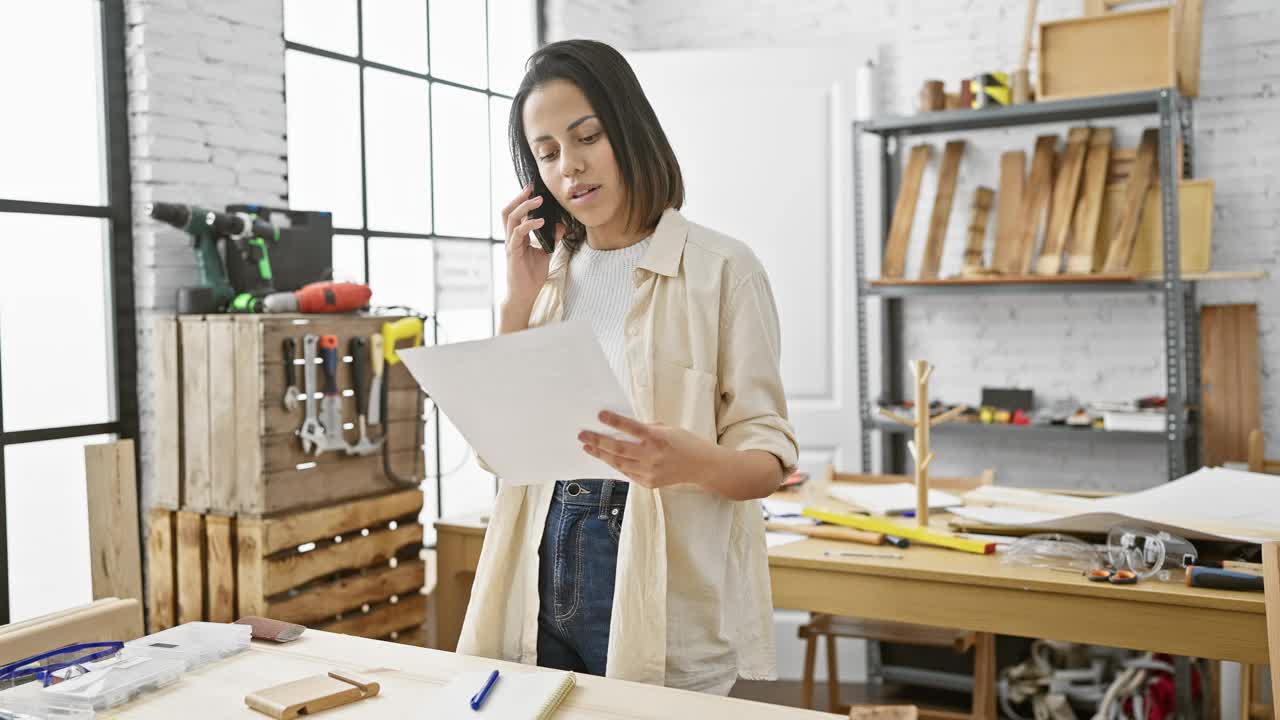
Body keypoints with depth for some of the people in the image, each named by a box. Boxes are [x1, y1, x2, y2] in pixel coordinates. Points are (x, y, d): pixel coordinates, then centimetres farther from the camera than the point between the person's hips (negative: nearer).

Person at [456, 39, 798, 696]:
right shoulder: (544, 273, 9)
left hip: (661, 595, -4)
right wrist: (519, 298, -3)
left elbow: (768, 456, -9)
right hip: (543, 576, 4)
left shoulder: (721, 268, -6)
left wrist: (692, 460, -30)